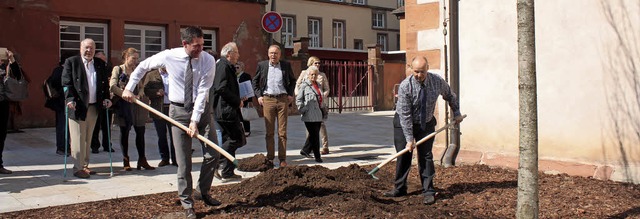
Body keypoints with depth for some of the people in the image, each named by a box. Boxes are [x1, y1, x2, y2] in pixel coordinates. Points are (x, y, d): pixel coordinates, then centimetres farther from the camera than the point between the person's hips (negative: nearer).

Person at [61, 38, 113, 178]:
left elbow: (105, 83, 15)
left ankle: (84, 165, 21)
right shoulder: (71, 62, -1)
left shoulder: (100, 64, 12)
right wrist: (70, 99, -18)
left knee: (88, 139, 12)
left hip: (94, 107, 5)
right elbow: (66, 83, -6)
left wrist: (106, 98, 2)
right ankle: (78, 168, 4)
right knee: (78, 139, -2)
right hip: (77, 106, -5)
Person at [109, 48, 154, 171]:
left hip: (136, 105, 4)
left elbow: (141, 86, 10)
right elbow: (113, 86, -10)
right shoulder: (118, 69, 0)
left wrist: (139, 95, -12)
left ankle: (142, 160, 9)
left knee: (140, 132, 2)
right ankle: (125, 160, 14)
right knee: (124, 132, 5)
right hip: (123, 105, -3)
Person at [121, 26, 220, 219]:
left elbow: (202, 92, -17)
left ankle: (202, 192, 24)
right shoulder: (169, 56, -11)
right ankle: (187, 203, 15)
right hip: (179, 110, -1)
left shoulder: (208, 61, -13)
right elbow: (143, 66, 7)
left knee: (211, 154, 1)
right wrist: (129, 88, 7)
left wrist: (195, 120, -21)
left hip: (200, 109, 1)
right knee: (183, 161, 1)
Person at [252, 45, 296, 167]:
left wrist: (290, 94, 8)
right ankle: (270, 157, 11)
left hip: (283, 99, 0)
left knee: (282, 131, 1)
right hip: (267, 99, 0)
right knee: (269, 131, 2)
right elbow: (255, 81, 15)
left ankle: (282, 158, 6)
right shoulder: (262, 65, 7)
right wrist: (258, 95, 4)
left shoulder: (286, 65, 8)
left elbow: (292, 80, 20)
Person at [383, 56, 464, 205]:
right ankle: (399, 189, 15)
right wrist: (409, 139, -24)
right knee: (403, 155, 2)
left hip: (426, 123, 2)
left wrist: (456, 113, 12)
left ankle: (428, 192, 4)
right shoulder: (405, 86, -25)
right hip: (404, 123, -2)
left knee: (426, 156, -3)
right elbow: (405, 115, -24)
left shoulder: (437, 81, -15)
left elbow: (450, 96, 8)